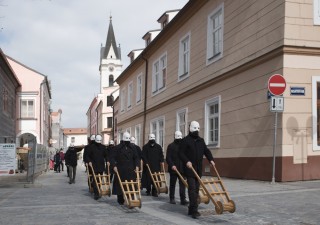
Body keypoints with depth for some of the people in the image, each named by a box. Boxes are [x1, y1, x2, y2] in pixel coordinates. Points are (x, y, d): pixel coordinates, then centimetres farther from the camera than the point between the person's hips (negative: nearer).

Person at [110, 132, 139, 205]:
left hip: (130, 170, 2)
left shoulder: (132, 148, 11)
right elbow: (112, 158, -1)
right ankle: (120, 200, 16)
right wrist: (114, 166, -15)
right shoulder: (117, 148, 1)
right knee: (120, 185, 2)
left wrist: (137, 166, 2)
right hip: (120, 170, -2)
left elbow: (136, 158, 16)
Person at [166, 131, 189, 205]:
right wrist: (172, 165, -20)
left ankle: (183, 199, -7)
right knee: (172, 184, 8)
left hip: (182, 169, 3)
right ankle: (172, 198, 18)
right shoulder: (171, 146, -1)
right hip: (173, 168, -3)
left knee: (182, 184, -5)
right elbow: (168, 157, -7)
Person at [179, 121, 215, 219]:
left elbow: (206, 151, 14)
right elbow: (181, 153, -9)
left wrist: (211, 159, -3)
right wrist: (186, 161, -23)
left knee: (196, 188, 8)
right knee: (192, 188, -14)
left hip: (198, 169, 7)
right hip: (189, 168, -7)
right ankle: (194, 210, -16)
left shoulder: (201, 141, 16)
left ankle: (191, 209, 16)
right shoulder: (185, 140, -4)